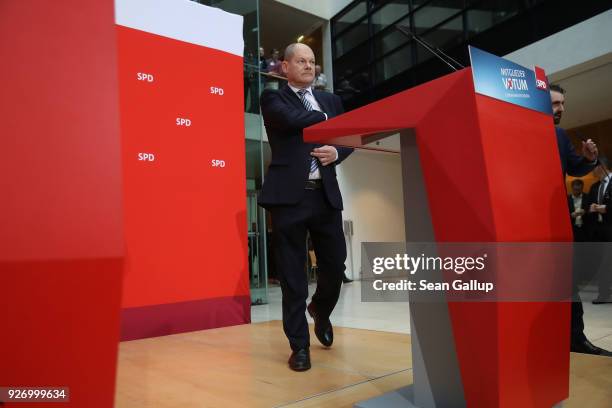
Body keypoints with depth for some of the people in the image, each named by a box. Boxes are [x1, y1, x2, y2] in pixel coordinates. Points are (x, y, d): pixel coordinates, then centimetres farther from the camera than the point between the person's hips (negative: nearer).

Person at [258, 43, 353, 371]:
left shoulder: (330, 100, 20)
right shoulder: (273, 98, 5)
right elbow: (293, 119, -16)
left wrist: (337, 152, -5)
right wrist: (326, 118, 1)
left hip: (326, 194, 4)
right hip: (289, 195, -4)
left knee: (335, 264, 7)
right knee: (292, 274, 1)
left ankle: (320, 310, 40)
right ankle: (299, 346, 15)